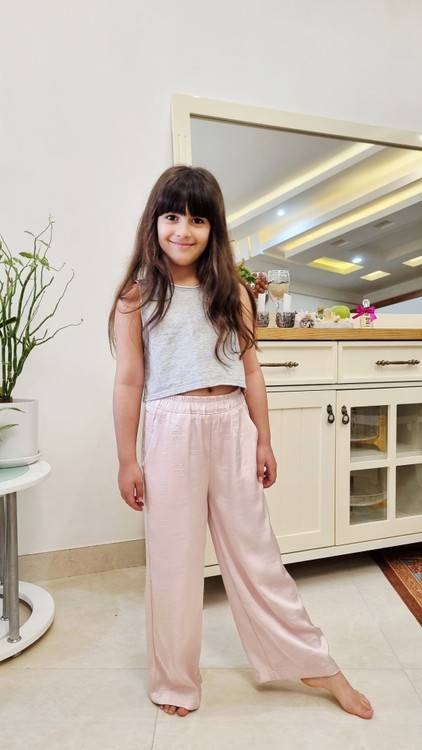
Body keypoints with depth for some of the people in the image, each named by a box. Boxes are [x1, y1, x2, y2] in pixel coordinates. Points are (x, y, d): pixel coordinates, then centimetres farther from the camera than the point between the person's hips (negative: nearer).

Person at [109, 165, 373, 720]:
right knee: (174, 559, 10)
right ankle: (176, 679, 33)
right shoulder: (137, 296, -1)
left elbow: (251, 371, 7)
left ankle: (314, 664, 31)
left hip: (232, 427, 2)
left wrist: (263, 441, 6)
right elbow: (129, 382, -2)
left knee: (255, 552, 12)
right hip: (171, 430, -2)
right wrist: (127, 460, -3)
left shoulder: (232, 293, 6)